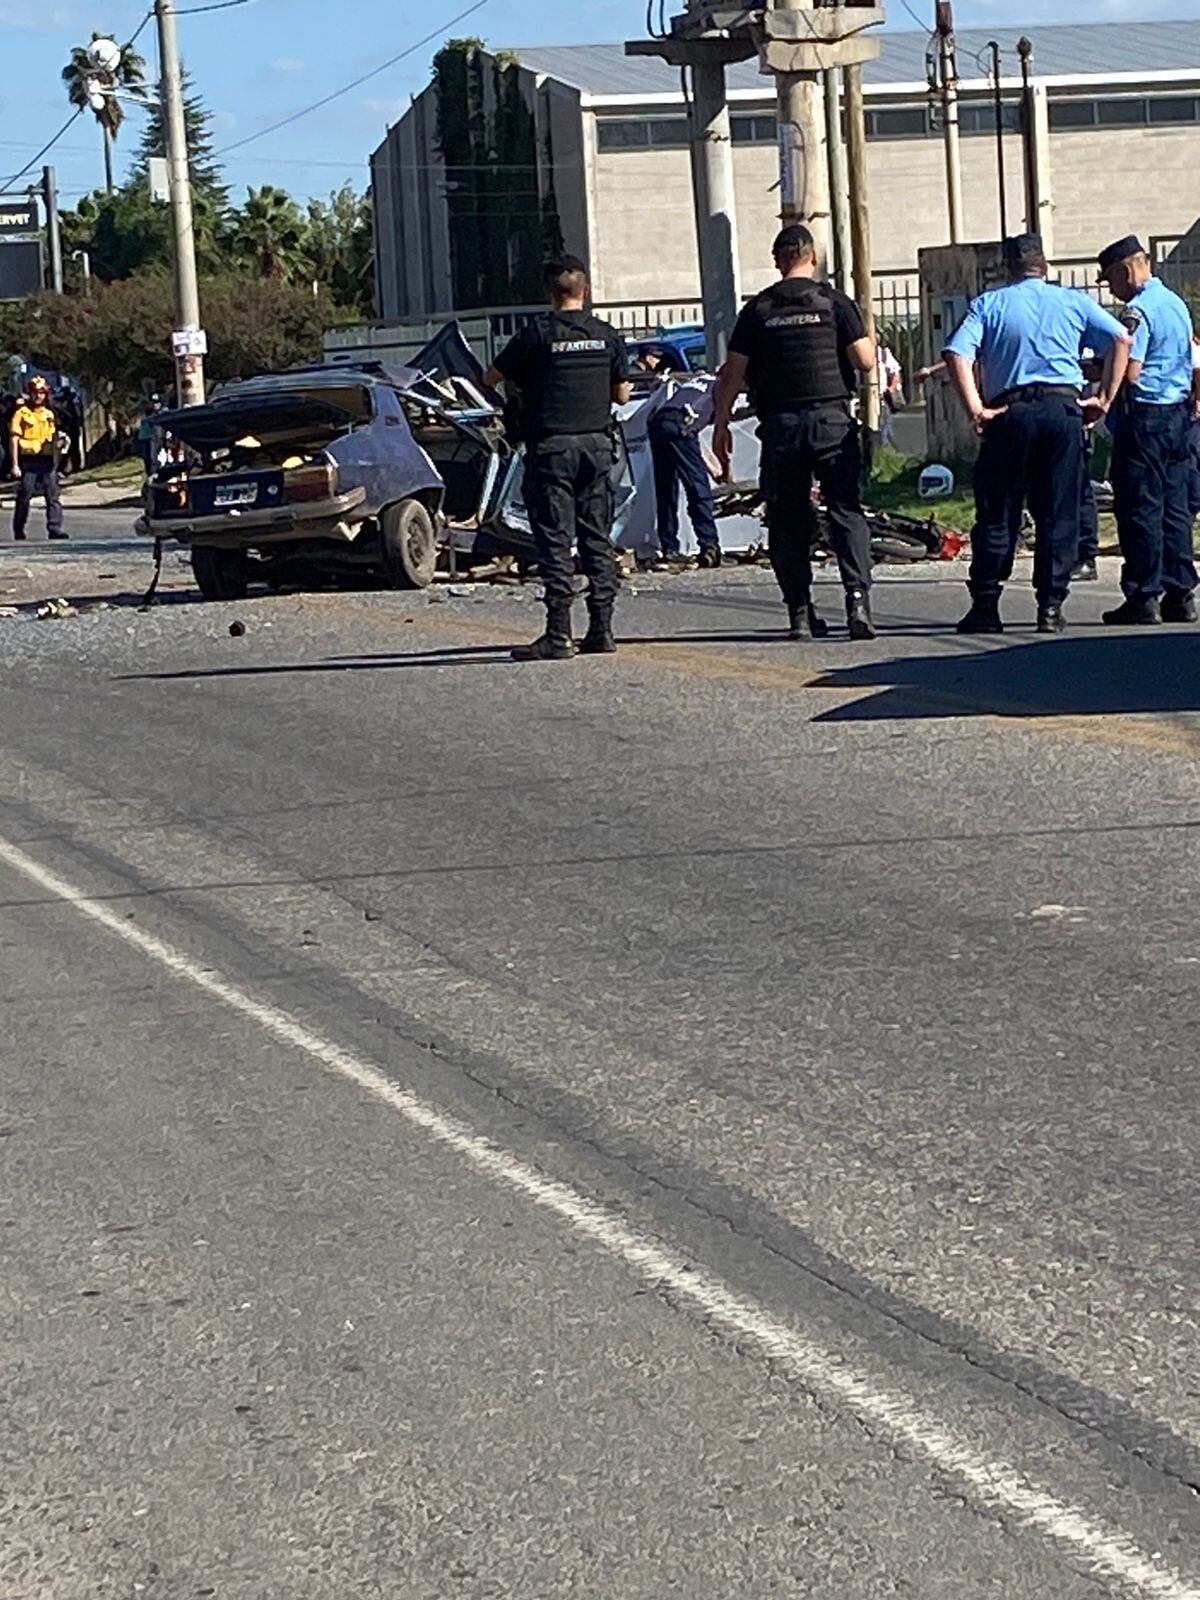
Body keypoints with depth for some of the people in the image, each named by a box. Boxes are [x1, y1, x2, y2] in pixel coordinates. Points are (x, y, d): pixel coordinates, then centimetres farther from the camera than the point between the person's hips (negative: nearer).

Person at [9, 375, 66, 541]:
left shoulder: (49, 415, 15)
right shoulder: (21, 413, 0)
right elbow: (14, 439, -3)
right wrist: (15, 464, -10)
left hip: (47, 461, 4)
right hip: (28, 460, -4)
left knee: (53, 496, -4)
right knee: (24, 497, 2)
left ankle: (55, 528, -5)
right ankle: (18, 531, 13)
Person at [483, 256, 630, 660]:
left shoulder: (539, 333, -6)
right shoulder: (607, 335, 6)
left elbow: (490, 378, 2)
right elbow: (622, 395, 12)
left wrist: (524, 381, 22)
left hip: (551, 445, -4)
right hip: (597, 443, 4)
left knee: (555, 540, -5)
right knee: (597, 537, 9)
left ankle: (558, 635, -9)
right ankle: (601, 629, 9)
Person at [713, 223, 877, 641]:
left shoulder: (757, 310, 5)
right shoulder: (834, 302, 0)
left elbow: (732, 374, 5)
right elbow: (865, 361, -4)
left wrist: (721, 426, 12)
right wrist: (867, 338, 17)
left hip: (780, 425, 1)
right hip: (831, 418, -1)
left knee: (788, 519, 6)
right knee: (846, 511, 1)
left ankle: (800, 613, 4)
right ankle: (858, 598, -13)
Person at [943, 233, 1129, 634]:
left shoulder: (988, 304, 8)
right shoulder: (1073, 301, 12)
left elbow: (957, 353, -7)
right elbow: (1120, 339, 1)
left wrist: (976, 410, -9)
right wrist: (1104, 398, 2)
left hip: (1010, 412, -1)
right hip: (1064, 409, 1)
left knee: (997, 514, 5)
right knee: (1058, 513, 5)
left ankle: (985, 606, 4)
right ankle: (1051, 607, 2)